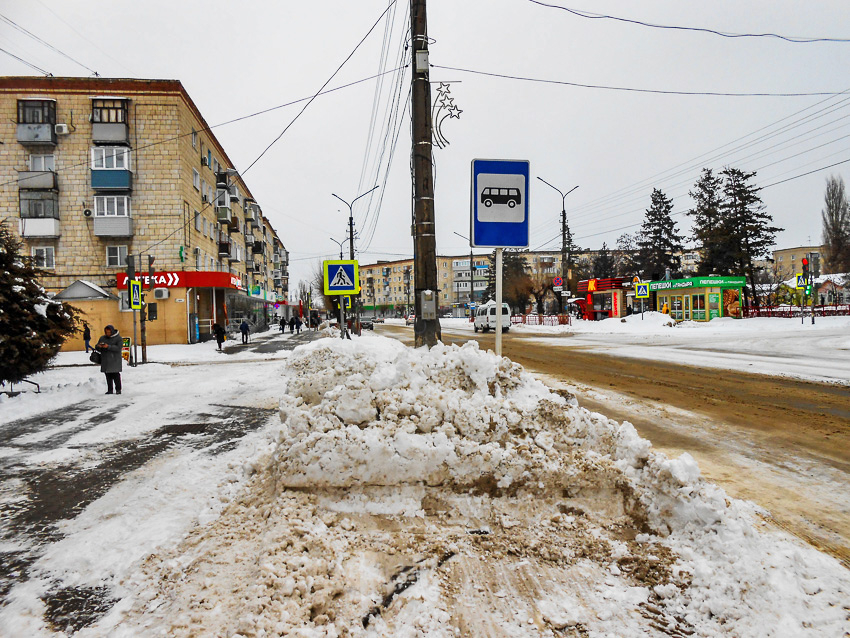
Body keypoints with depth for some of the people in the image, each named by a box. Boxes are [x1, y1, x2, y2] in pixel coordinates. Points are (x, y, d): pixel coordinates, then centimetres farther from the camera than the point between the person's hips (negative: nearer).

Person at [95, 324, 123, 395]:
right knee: (108, 376, 4)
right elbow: (96, 347, 17)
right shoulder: (102, 338, 15)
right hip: (105, 361, 5)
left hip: (115, 360, -5)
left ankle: (118, 389, -3)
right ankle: (109, 390, 9)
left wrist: (108, 347, -24)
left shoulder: (118, 338, -1)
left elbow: (118, 348, -14)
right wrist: (98, 346, -7)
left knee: (116, 375, -8)